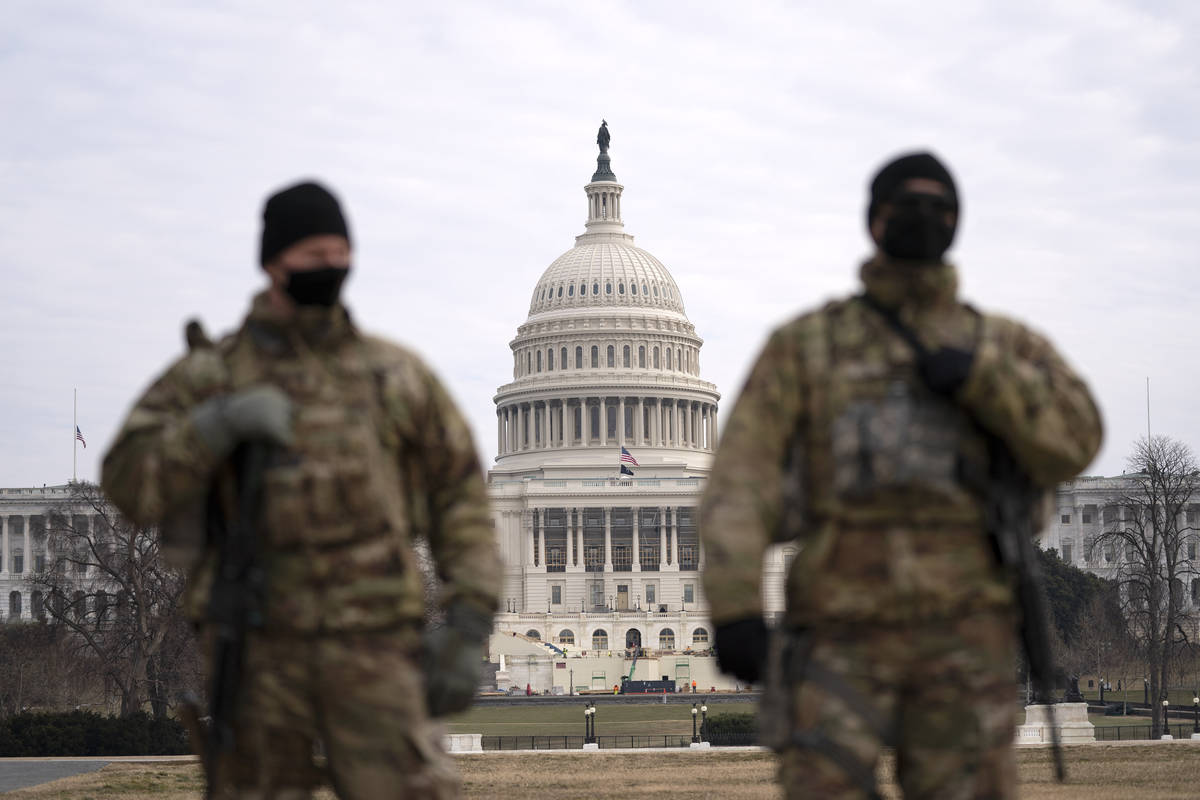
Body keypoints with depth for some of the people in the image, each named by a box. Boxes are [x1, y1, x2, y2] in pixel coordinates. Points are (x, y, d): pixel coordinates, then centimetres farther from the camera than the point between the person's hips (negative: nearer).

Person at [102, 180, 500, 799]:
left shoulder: (397, 376, 7)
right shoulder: (206, 377, 5)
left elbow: (460, 500, 8)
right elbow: (130, 486, -5)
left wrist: (467, 631, -2)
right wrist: (220, 422, -20)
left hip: (371, 653, 0)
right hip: (258, 649, 0)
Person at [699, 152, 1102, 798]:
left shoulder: (1006, 349, 12)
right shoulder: (803, 345, 7)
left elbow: (1071, 444, -6)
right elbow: (741, 481, -3)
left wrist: (978, 374, -20)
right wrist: (734, 609, -16)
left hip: (961, 639, 1)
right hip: (843, 637, -1)